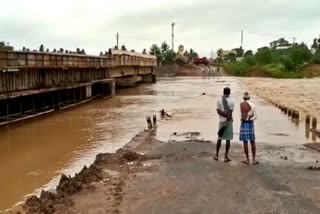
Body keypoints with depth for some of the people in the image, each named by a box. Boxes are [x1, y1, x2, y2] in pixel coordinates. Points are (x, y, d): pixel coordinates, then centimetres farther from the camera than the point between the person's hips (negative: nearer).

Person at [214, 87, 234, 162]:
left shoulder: (219, 100, 0)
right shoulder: (231, 101, -8)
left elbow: (218, 111, -6)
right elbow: (230, 113, -13)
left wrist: (226, 116, -9)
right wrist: (227, 120, -13)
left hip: (221, 121, 3)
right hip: (229, 121, -3)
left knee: (220, 138, 14)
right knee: (228, 139, 3)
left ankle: (216, 155, 17)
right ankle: (226, 157, 6)